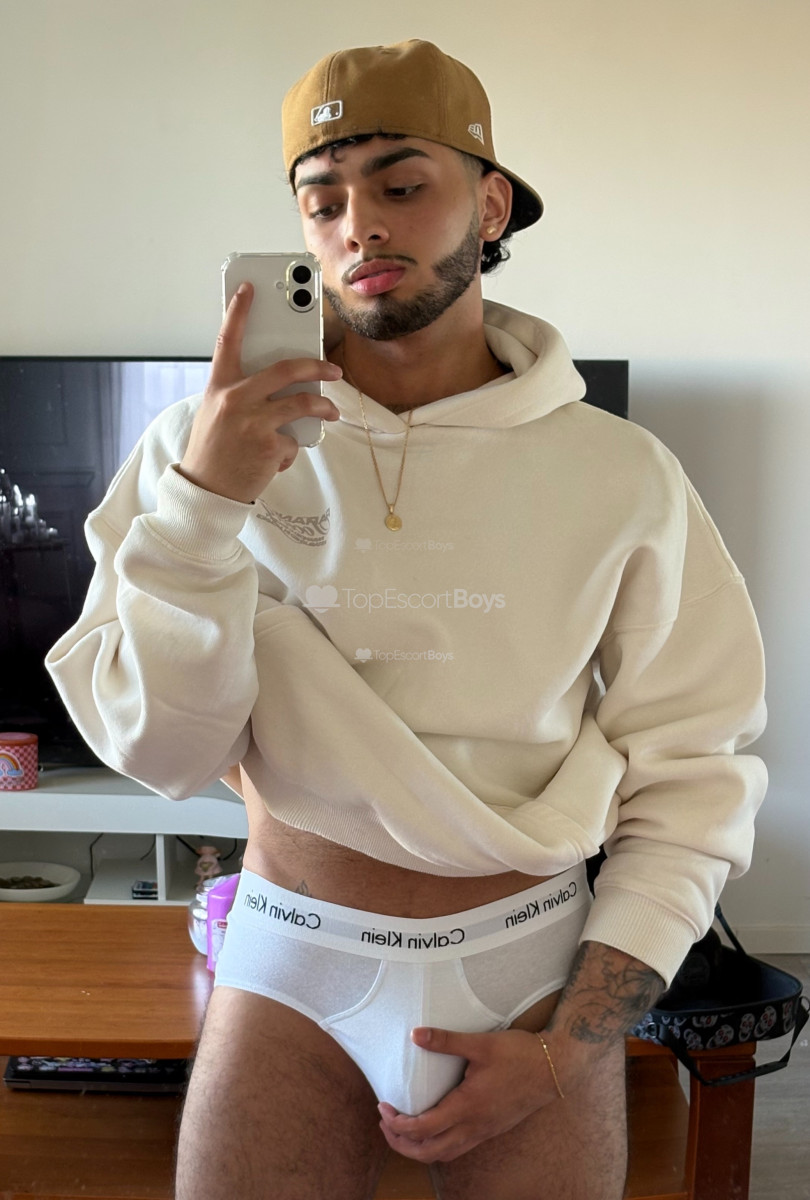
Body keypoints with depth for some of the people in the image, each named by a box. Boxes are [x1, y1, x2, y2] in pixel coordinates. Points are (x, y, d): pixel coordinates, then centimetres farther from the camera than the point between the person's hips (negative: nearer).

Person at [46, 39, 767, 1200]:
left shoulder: (622, 476, -7)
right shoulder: (208, 443, -6)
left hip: (531, 968, 1)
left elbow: (694, 776, -4)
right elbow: (162, 751, -10)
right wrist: (202, 503, -24)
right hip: (291, 966, 0)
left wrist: (570, 1048, -8)